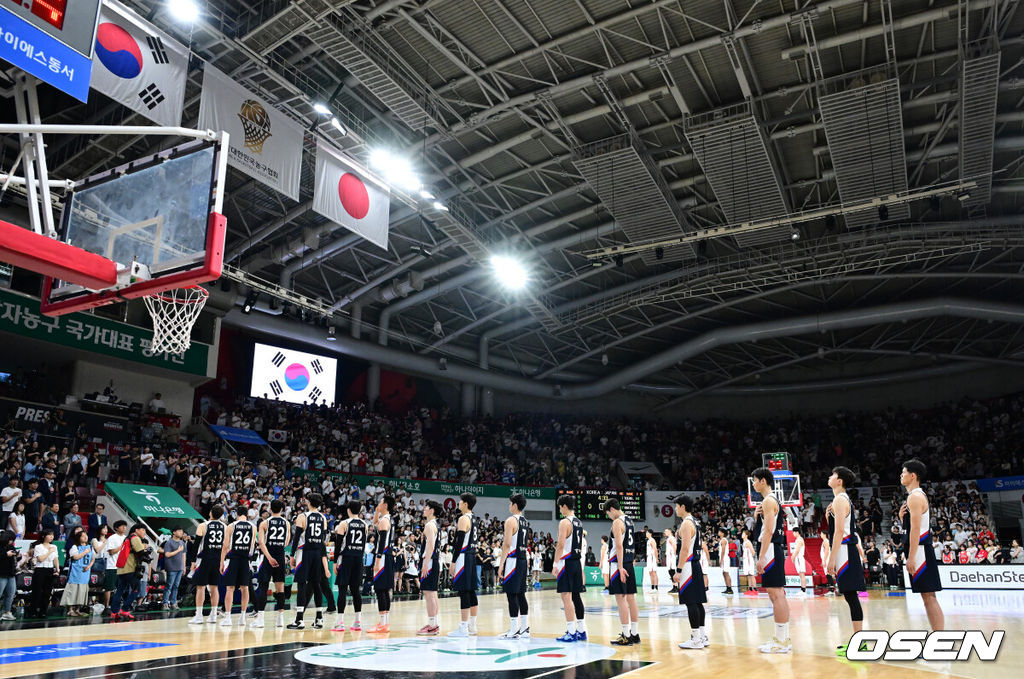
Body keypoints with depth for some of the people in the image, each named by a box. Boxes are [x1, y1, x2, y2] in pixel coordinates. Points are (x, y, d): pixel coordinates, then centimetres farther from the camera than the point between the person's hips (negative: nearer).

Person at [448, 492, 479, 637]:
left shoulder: (463, 519, -13)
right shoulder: (473, 519, 16)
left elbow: (459, 543, -19)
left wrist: (453, 562, -17)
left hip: (463, 557, -10)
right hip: (472, 556, 10)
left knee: (464, 592, -7)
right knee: (471, 591, 12)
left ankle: (463, 628, -6)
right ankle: (472, 626, 18)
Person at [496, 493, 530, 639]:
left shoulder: (511, 521, -12)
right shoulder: (525, 522, 15)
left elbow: (507, 544, -17)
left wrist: (501, 564, -16)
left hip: (512, 560, -9)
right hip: (523, 559, 9)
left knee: (512, 595, -5)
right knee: (520, 594, 11)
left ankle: (514, 630, -5)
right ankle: (524, 629, 14)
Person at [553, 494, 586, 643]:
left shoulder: (564, 522, -12)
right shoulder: (579, 523, 14)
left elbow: (561, 544, -19)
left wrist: (555, 564, -16)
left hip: (566, 562, -9)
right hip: (577, 561, 9)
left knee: (566, 596, -6)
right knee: (576, 596, 13)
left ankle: (571, 632, -7)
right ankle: (581, 630, 18)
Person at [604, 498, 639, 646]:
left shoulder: (617, 522, -13)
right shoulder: (629, 521, 15)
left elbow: (619, 546, -20)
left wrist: (620, 567, -22)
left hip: (620, 564, -9)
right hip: (630, 563, 9)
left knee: (620, 599, -5)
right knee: (631, 598, 11)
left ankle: (626, 636, -5)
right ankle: (635, 634, 16)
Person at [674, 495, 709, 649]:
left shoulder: (686, 524, -14)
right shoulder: (694, 522, 17)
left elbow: (685, 548, -21)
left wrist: (679, 570, -21)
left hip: (688, 566, -10)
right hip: (695, 566, 10)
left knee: (691, 602, -6)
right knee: (697, 602, 12)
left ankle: (695, 639, -4)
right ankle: (703, 636, 16)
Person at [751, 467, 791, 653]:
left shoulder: (768, 501, -12)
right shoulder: (773, 500, 19)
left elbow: (768, 531, -20)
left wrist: (761, 557, -21)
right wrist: (757, 516, 12)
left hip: (770, 551, -11)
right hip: (776, 551, 11)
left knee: (775, 595, -8)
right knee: (779, 594, 12)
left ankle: (780, 642, -5)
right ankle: (784, 639, 18)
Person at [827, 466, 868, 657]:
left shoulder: (840, 500, -12)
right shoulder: (844, 499, 19)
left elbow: (839, 530, -20)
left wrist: (832, 559, -20)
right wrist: (828, 515, 11)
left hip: (845, 552, -10)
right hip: (849, 552, 10)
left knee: (851, 595, -8)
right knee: (850, 596, 12)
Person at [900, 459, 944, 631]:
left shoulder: (915, 496, -13)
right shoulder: (917, 495, 19)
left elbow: (915, 529, -20)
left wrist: (911, 557, -21)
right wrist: (902, 517, 4)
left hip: (920, 551, -10)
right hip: (921, 552, 10)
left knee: (929, 596, -9)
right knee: (928, 597, 11)